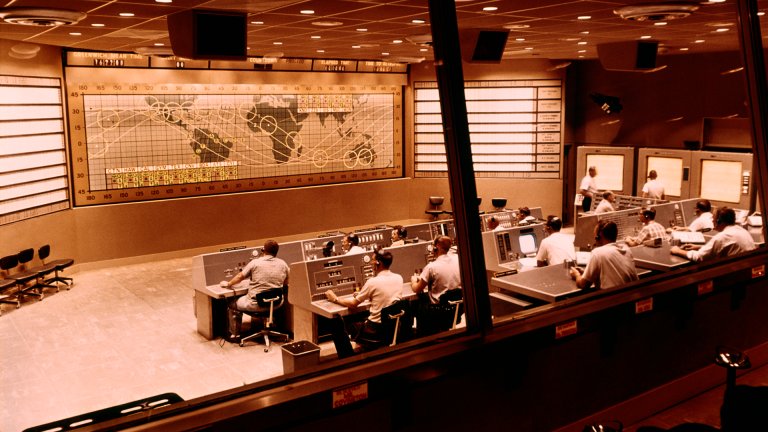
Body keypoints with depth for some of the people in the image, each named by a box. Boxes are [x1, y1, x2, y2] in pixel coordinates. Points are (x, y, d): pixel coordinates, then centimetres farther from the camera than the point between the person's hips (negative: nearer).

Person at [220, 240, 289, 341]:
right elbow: (286, 283, 15)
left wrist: (228, 284, 21)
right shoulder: (283, 264, 1)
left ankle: (234, 334, 24)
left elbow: (240, 277, 3)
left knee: (233, 303, 21)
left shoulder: (255, 262, -8)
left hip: (256, 305, -3)